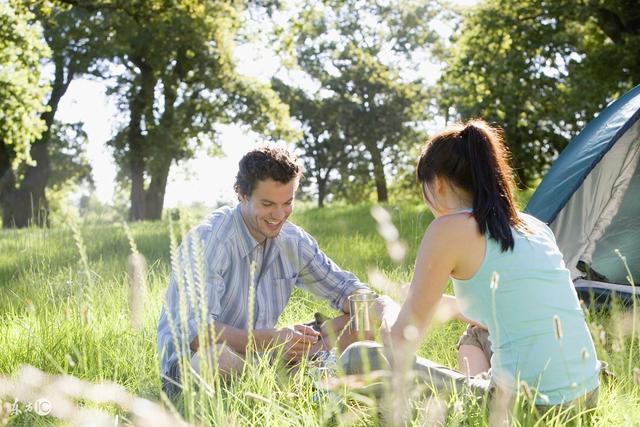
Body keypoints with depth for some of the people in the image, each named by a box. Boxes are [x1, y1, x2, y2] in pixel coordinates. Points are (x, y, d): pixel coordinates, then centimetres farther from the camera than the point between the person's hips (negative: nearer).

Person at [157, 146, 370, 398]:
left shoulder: (293, 241, 1)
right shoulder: (206, 241, -21)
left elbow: (343, 287, 11)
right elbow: (195, 331, -32)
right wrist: (272, 339, -44)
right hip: (189, 363, -6)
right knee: (220, 355, -43)